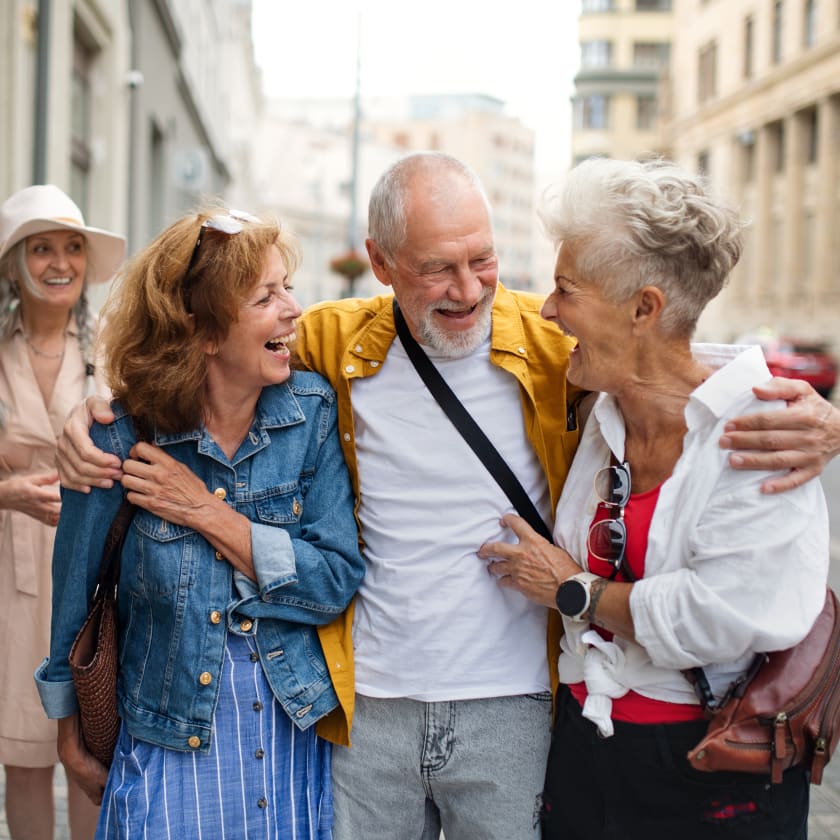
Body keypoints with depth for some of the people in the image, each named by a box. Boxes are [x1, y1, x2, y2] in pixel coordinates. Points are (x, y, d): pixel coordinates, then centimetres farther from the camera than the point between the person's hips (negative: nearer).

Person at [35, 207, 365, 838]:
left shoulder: (313, 410, -8)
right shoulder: (123, 437, -13)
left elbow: (340, 582, -11)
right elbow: (74, 598, 1)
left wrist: (208, 513, -18)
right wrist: (72, 742, 11)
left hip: (299, 744, 2)